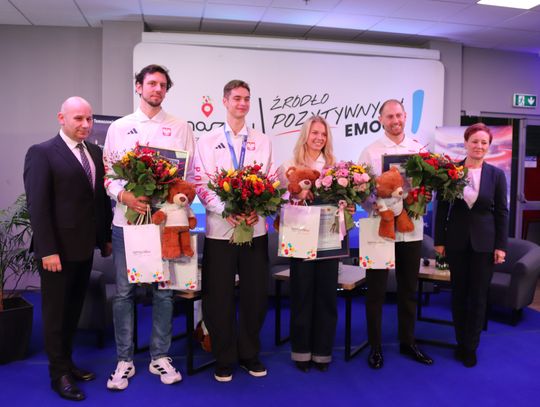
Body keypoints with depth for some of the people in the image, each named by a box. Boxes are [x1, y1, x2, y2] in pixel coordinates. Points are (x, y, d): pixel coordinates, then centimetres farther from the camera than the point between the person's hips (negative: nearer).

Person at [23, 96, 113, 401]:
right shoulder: (42, 153, -10)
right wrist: (48, 250, -18)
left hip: (85, 246, 6)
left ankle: (67, 361, 33)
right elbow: (37, 206, -14)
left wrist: (106, 237, 8)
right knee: (56, 312, 8)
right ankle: (59, 373, 22)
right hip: (58, 249, -6)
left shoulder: (95, 152, 9)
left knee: (74, 310, 17)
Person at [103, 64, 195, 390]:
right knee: (124, 292, 5)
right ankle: (124, 360, 20)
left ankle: (161, 357, 21)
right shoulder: (119, 127, 9)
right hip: (127, 218, 1)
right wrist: (124, 196, -13)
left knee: (164, 291, 6)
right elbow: (109, 172, 5)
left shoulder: (180, 127, 8)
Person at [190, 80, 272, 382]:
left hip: (255, 227, 2)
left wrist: (256, 210, -12)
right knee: (220, 296, 4)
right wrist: (227, 211, -18)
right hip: (220, 227, -2)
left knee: (256, 293, 8)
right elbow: (201, 184, -3)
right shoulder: (208, 141, 6)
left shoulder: (263, 141, 11)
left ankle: (250, 354, 26)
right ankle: (225, 359, 20)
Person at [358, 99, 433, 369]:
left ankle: (407, 342, 31)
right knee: (376, 289, 5)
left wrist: (425, 197, -10)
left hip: (412, 228, 3)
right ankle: (375, 346, 19)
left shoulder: (419, 150, 7)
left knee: (409, 289, 14)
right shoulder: (371, 152, -2)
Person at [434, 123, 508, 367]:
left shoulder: (496, 174, -1)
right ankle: (460, 342, 26)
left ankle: (471, 347, 20)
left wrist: (501, 245, -3)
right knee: (459, 293, 10)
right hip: (457, 241, 0)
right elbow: (441, 208, 0)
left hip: (484, 243, 0)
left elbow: (502, 212, 1)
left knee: (478, 295, 6)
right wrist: (439, 240, -1)